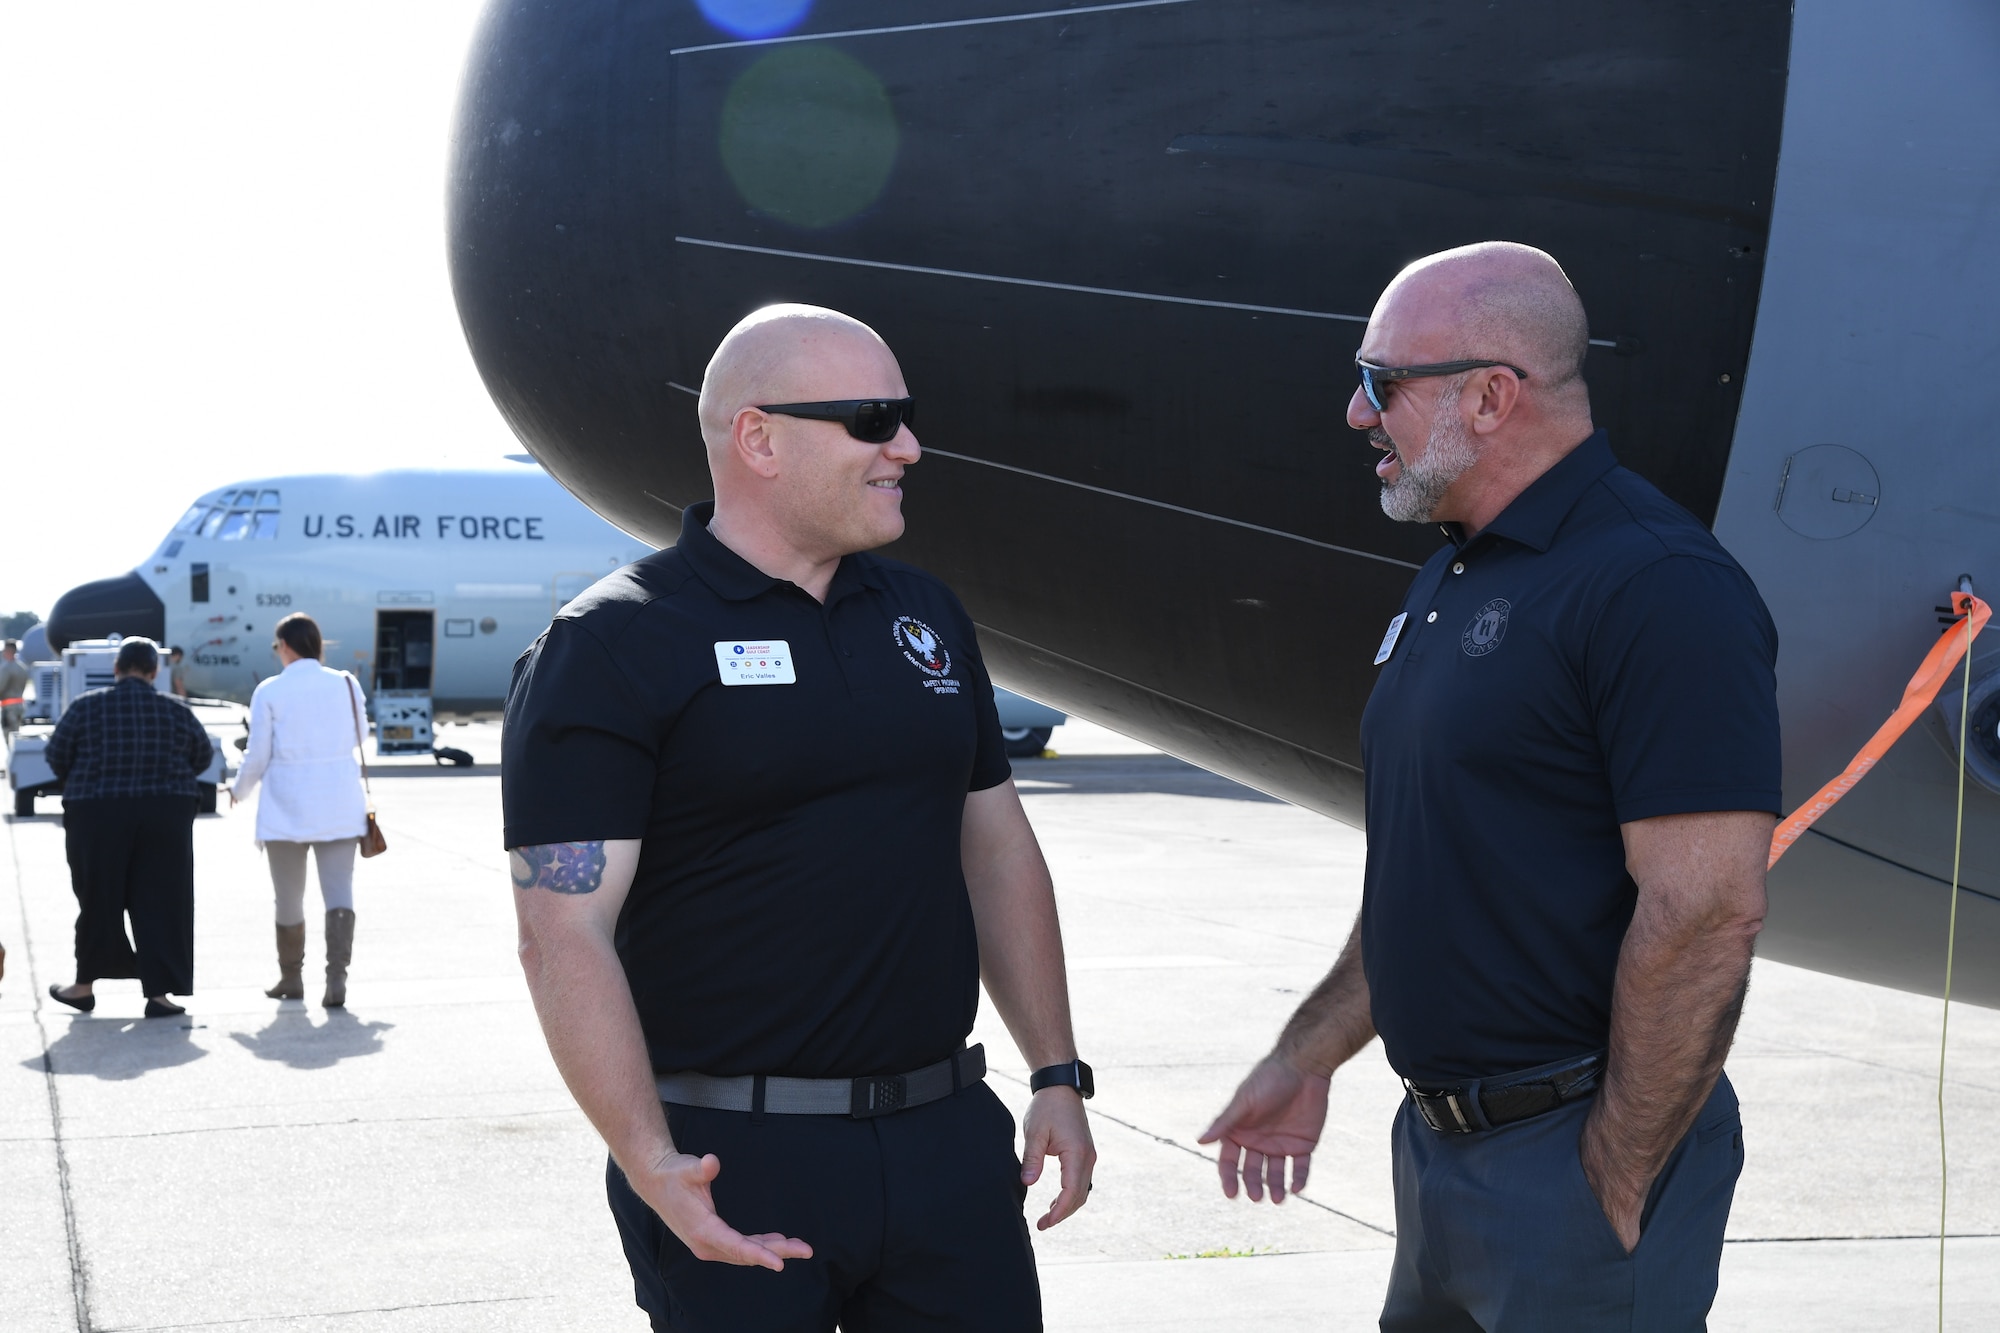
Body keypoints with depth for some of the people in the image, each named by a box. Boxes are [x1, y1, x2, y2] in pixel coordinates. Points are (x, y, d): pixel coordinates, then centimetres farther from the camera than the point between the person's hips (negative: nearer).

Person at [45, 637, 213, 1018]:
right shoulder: (176, 712, -1)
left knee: (99, 901, 13)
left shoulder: (87, 707, -5)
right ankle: (159, 992, 0)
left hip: (98, 818, 0)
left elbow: (56, 755, 0)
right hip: (165, 817, 0)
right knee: (160, 904, 4)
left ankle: (86, 985, 24)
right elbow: (203, 758, 10)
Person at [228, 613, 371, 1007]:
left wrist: (239, 790, 16)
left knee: (289, 898, 13)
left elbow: (258, 756, -3)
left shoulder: (269, 691, -7)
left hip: (287, 808, -1)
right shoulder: (346, 684, 0)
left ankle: (291, 978, 25)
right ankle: (336, 977, -17)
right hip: (341, 809, 1)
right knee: (339, 894, -1)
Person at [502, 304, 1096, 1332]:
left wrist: (1057, 1075, 12)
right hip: (737, 1167, -6)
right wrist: (652, 1166, -23)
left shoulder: (926, 618, 13)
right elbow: (564, 934, -15)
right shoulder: (609, 647, -9)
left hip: (948, 1134, 6)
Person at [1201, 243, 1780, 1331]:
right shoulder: (1451, 580, 13)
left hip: (1571, 1157, -9)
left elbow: (1706, 913, -24)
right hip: (1440, 1141, 9)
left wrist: (1617, 1184, -20)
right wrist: (1306, 1058, 19)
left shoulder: (1657, 588, -19)